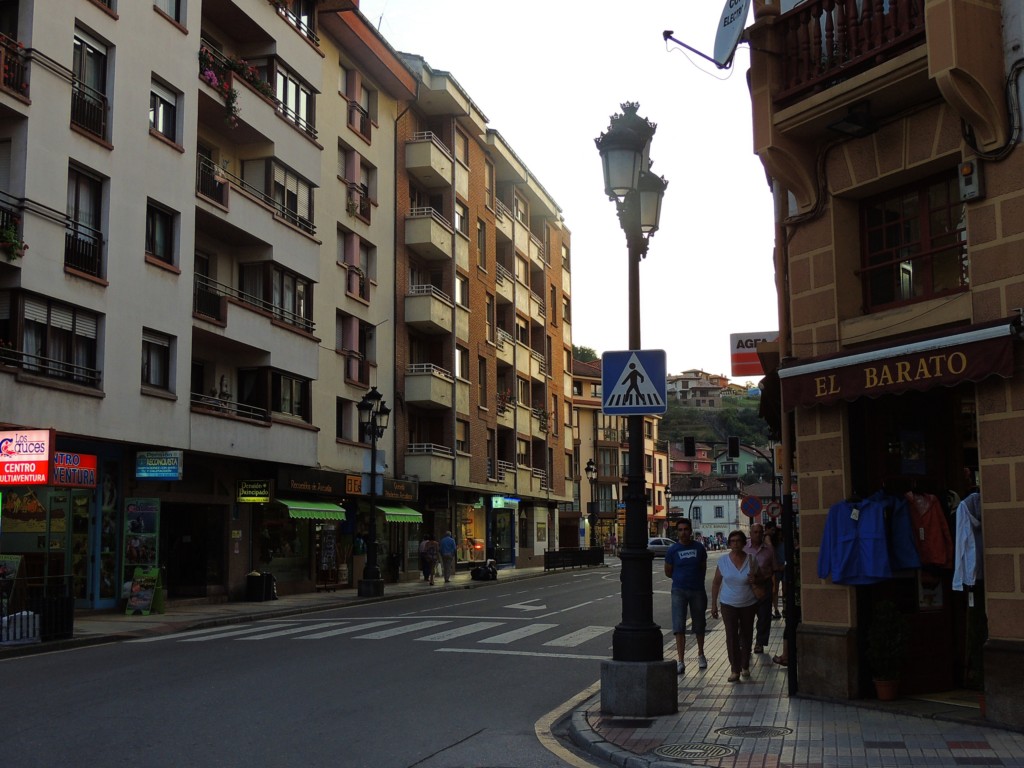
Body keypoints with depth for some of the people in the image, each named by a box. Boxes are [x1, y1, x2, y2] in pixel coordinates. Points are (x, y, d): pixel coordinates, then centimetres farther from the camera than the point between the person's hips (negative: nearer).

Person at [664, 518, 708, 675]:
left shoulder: (699, 547, 1)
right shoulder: (673, 550, -3)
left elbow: (703, 567, 13)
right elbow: (668, 572, 7)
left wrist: (697, 581, 11)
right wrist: (682, 579, 8)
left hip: (697, 590, 2)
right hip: (679, 591, -2)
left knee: (699, 625, 14)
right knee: (679, 626, -8)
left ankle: (701, 654, 33)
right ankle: (680, 661, -7)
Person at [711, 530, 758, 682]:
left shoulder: (750, 559, -5)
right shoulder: (723, 561, -4)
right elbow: (716, 583, 4)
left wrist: (753, 579, -20)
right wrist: (713, 604, 2)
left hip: (748, 604, 1)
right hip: (729, 604, -1)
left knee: (746, 635, 11)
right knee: (731, 636, -7)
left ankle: (745, 667, 26)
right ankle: (735, 669, -3)